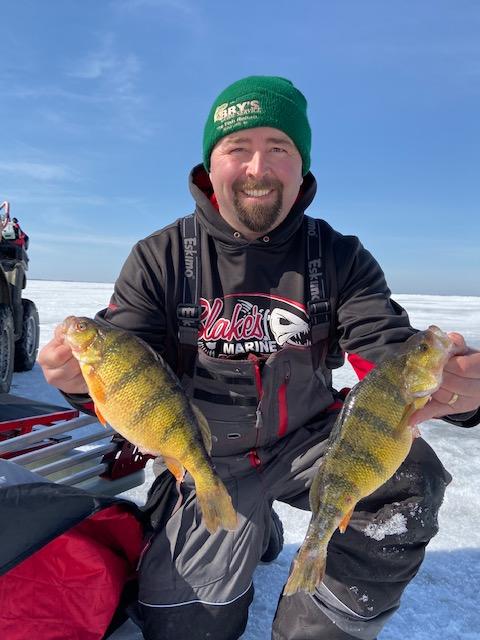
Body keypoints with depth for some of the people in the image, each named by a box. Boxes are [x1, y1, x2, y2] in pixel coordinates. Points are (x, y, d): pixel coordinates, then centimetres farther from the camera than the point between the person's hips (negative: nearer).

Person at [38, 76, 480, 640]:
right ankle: (250, 526, 29)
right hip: (211, 462, 0)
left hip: (309, 441, 1)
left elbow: (388, 351, -15)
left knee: (409, 479, -24)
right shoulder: (159, 259, -9)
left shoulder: (340, 257, -6)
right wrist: (85, 373, -35)